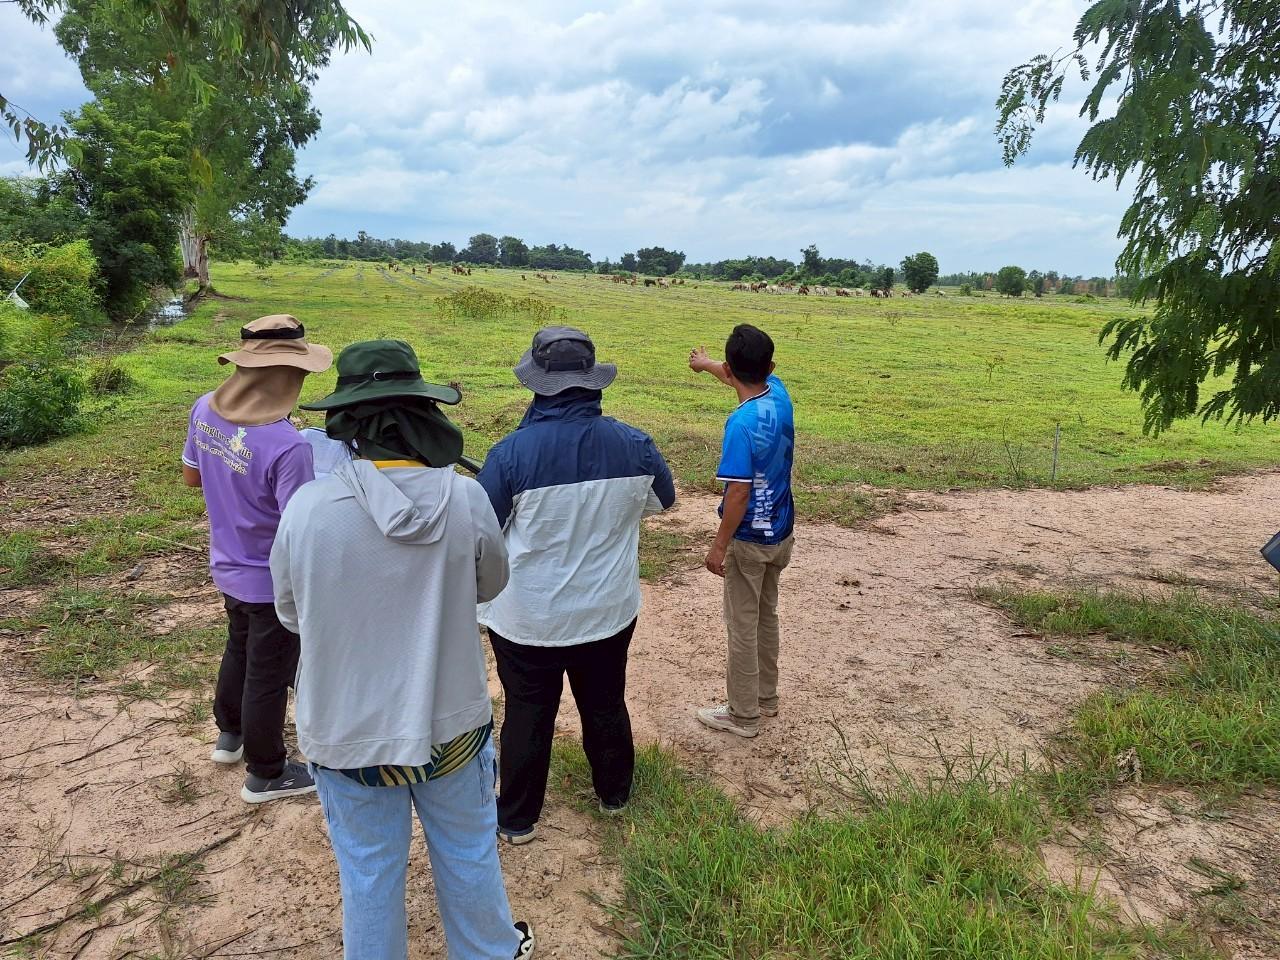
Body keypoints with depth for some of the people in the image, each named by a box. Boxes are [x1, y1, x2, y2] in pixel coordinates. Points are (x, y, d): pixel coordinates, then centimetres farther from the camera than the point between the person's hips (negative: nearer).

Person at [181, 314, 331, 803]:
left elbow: (191, 475, 6)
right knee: (268, 675, 12)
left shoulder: (205, 410, -10)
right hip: (273, 581, -7)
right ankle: (265, 774, 31)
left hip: (228, 567, 7)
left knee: (240, 648, 30)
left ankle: (230, 734, 52)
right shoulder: (287, 447, -34)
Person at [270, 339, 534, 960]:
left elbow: (291, 612, -3)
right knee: (468, 856, 24)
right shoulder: (466, 498, -19)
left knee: (369, 875, 20)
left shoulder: (308, 507, -20)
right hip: (451, 722, 1)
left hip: (347, 733, -1)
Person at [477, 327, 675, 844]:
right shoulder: (633, 444, -12)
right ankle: (614, 793, 43)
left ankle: (517, 819, 31)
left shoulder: (514, 451, -23)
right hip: (608, 610, 3)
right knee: (606, 705, 22)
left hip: (529, 617, -3)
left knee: (528, 714, 14)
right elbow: (662, 499, 7)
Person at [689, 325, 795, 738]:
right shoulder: (779, 394, -3)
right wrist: (707, 364, 36)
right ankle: (766, 697, 36)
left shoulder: (742, 422, -25)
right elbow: (751, 379, 20)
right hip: (780, 534, 8)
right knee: (767, 617, 21)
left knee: (742, 627, 6)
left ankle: (743, 714, 18)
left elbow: (739, 492, -24)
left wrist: (719, 545, -15)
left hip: (749, 540, -8)